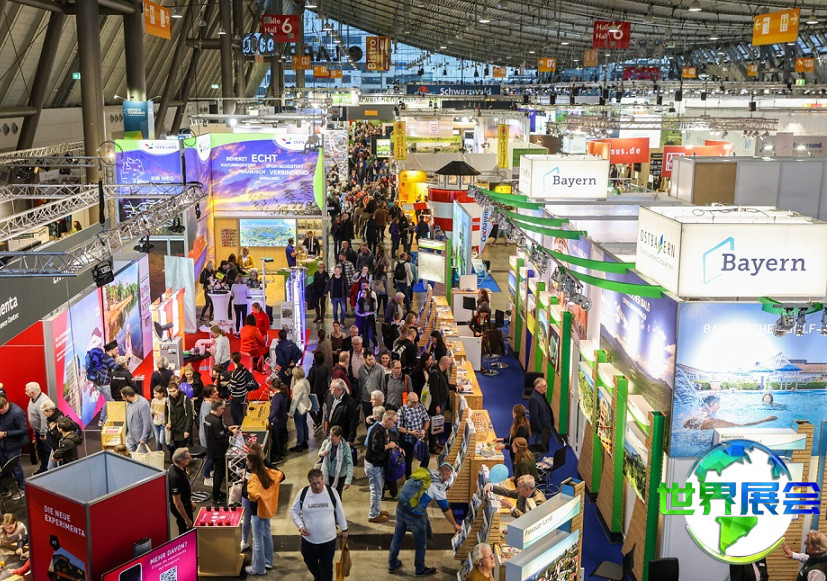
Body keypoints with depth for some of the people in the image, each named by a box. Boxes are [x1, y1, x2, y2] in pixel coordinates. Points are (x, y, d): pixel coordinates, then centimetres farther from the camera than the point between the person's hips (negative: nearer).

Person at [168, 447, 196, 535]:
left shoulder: (181, 469, -6)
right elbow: (177, 501, -29)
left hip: (186, 504, 9)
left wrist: (190, 501, 20)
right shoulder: (175, 477, -35)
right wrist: (186, 519, -22)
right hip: (181, 508, -9)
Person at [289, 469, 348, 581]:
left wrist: (344, 529, 9)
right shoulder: (303, 493, -13)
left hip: (328, 539, -2)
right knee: (310, 563, 23)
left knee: (327, 567, 8)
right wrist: (300, 526, -14)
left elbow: (340, 511, 2)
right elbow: (293, 511, 0)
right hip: (308, 539, 2)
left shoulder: (332, 492, -12)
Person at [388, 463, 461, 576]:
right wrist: (455, 525, 13)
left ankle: (392, 564, 40)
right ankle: (420, 570, 33)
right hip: (415, 515, -6)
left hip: (400, 508, 6)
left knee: (397, 536, 23)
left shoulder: (423, 472, 8)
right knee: (421, 542, 16)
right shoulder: (438, 486, -8)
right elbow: (446, 509, 0)